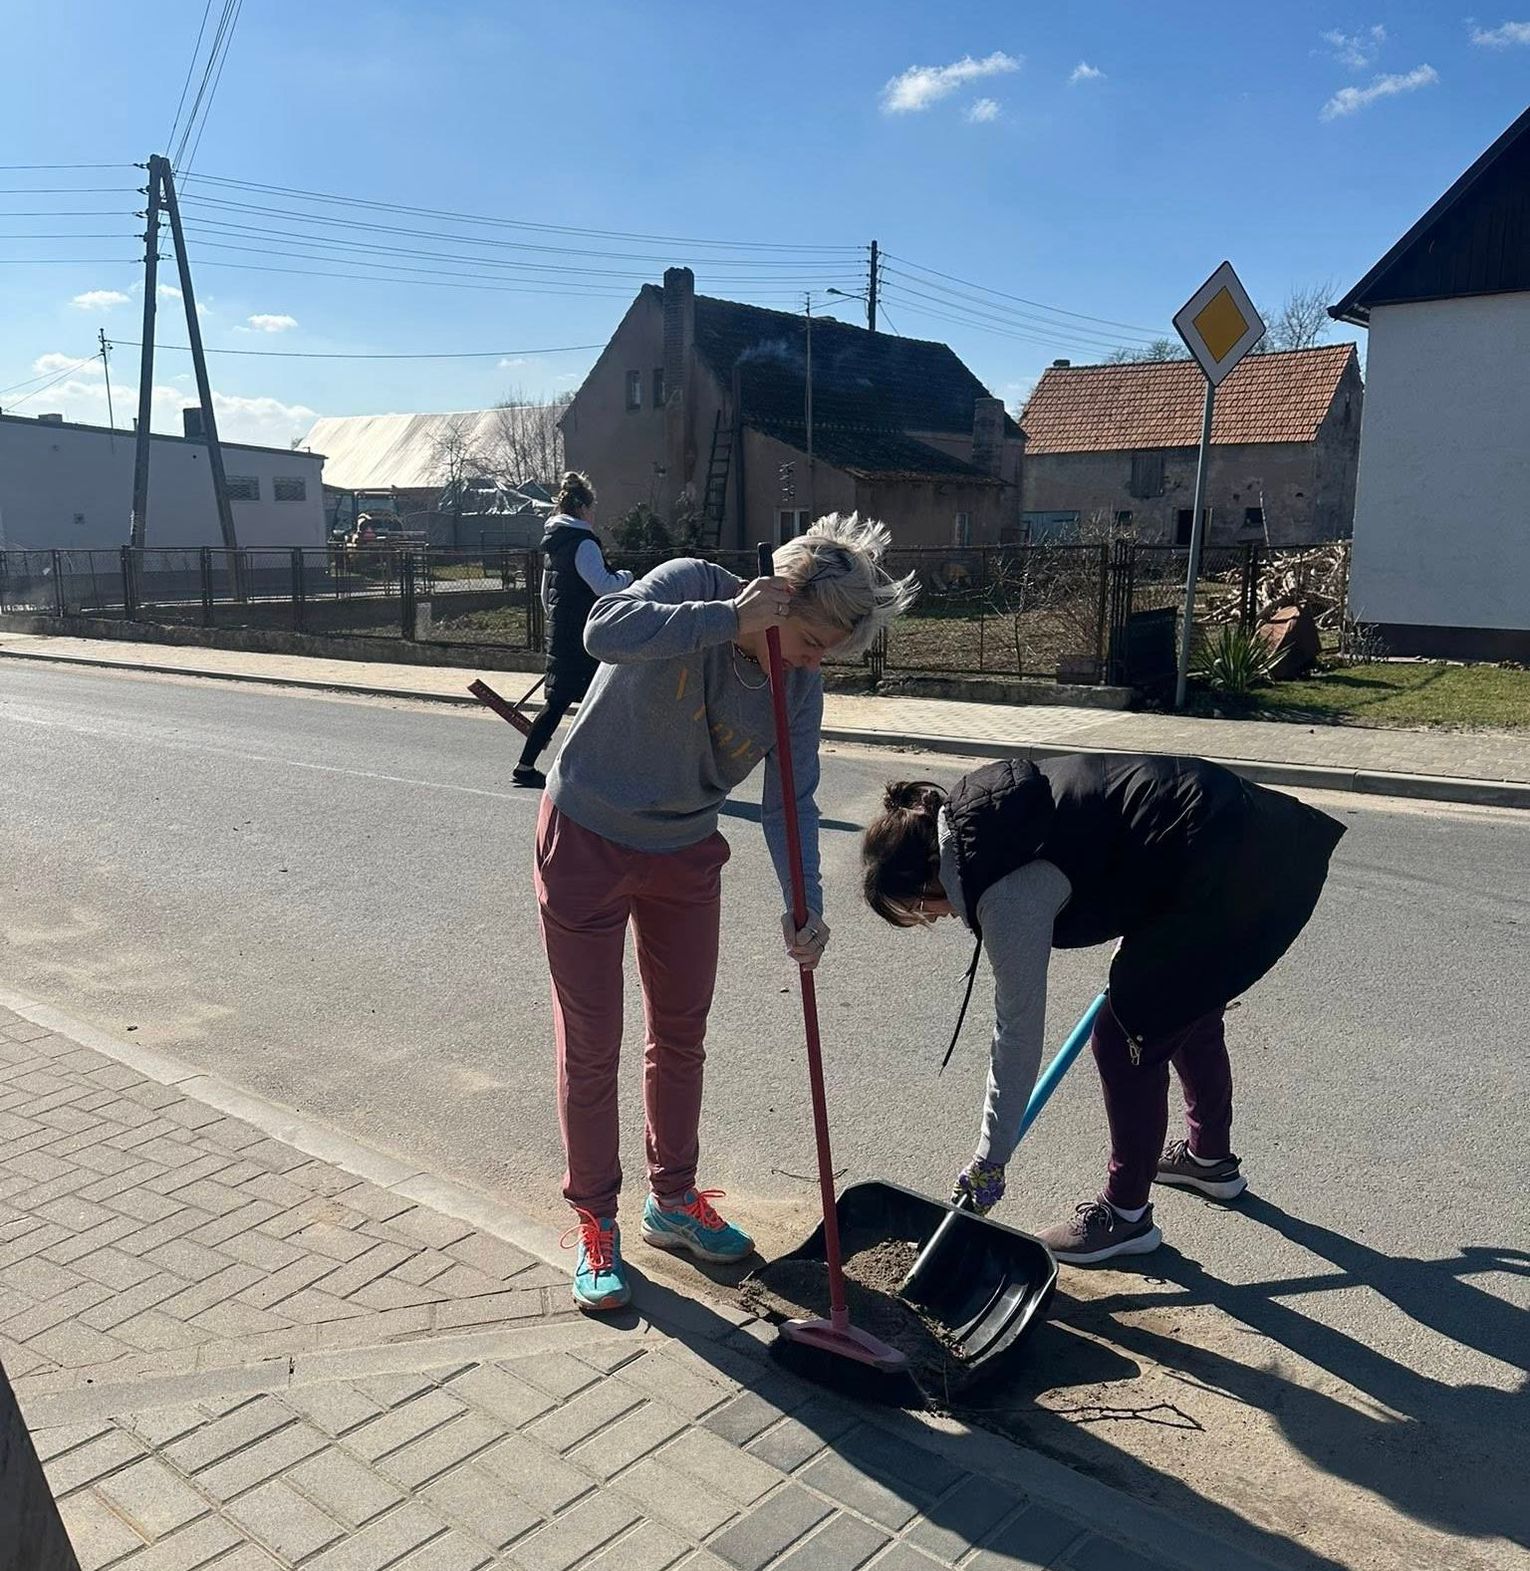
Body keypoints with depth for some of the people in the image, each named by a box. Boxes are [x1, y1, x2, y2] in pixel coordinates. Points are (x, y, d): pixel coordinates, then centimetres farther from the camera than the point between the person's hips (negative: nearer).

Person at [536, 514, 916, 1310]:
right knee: (591, 1046, 2)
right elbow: (605, 631, -40)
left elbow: (788, 803, -11)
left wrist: (805, 904, -26)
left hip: (685, 854, 5)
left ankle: (673, 1198, 36)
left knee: (681, 1034, 15)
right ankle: (595, 1224, 20)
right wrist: (729, 619, -40)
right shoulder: (695, 587, -22)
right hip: (587, 839, -5)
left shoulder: (802, 691, -10)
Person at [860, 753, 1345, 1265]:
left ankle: (1126, 1214, 18)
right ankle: (1211, 1157, 49)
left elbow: (1018, 1032, -14)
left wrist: (988, 1163, -4)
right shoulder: (976, 813, 4)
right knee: (1187, 1013, 26)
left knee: (1125, 1039, 0)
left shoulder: (1007, 896, -20)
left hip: (1219, 872, -10)